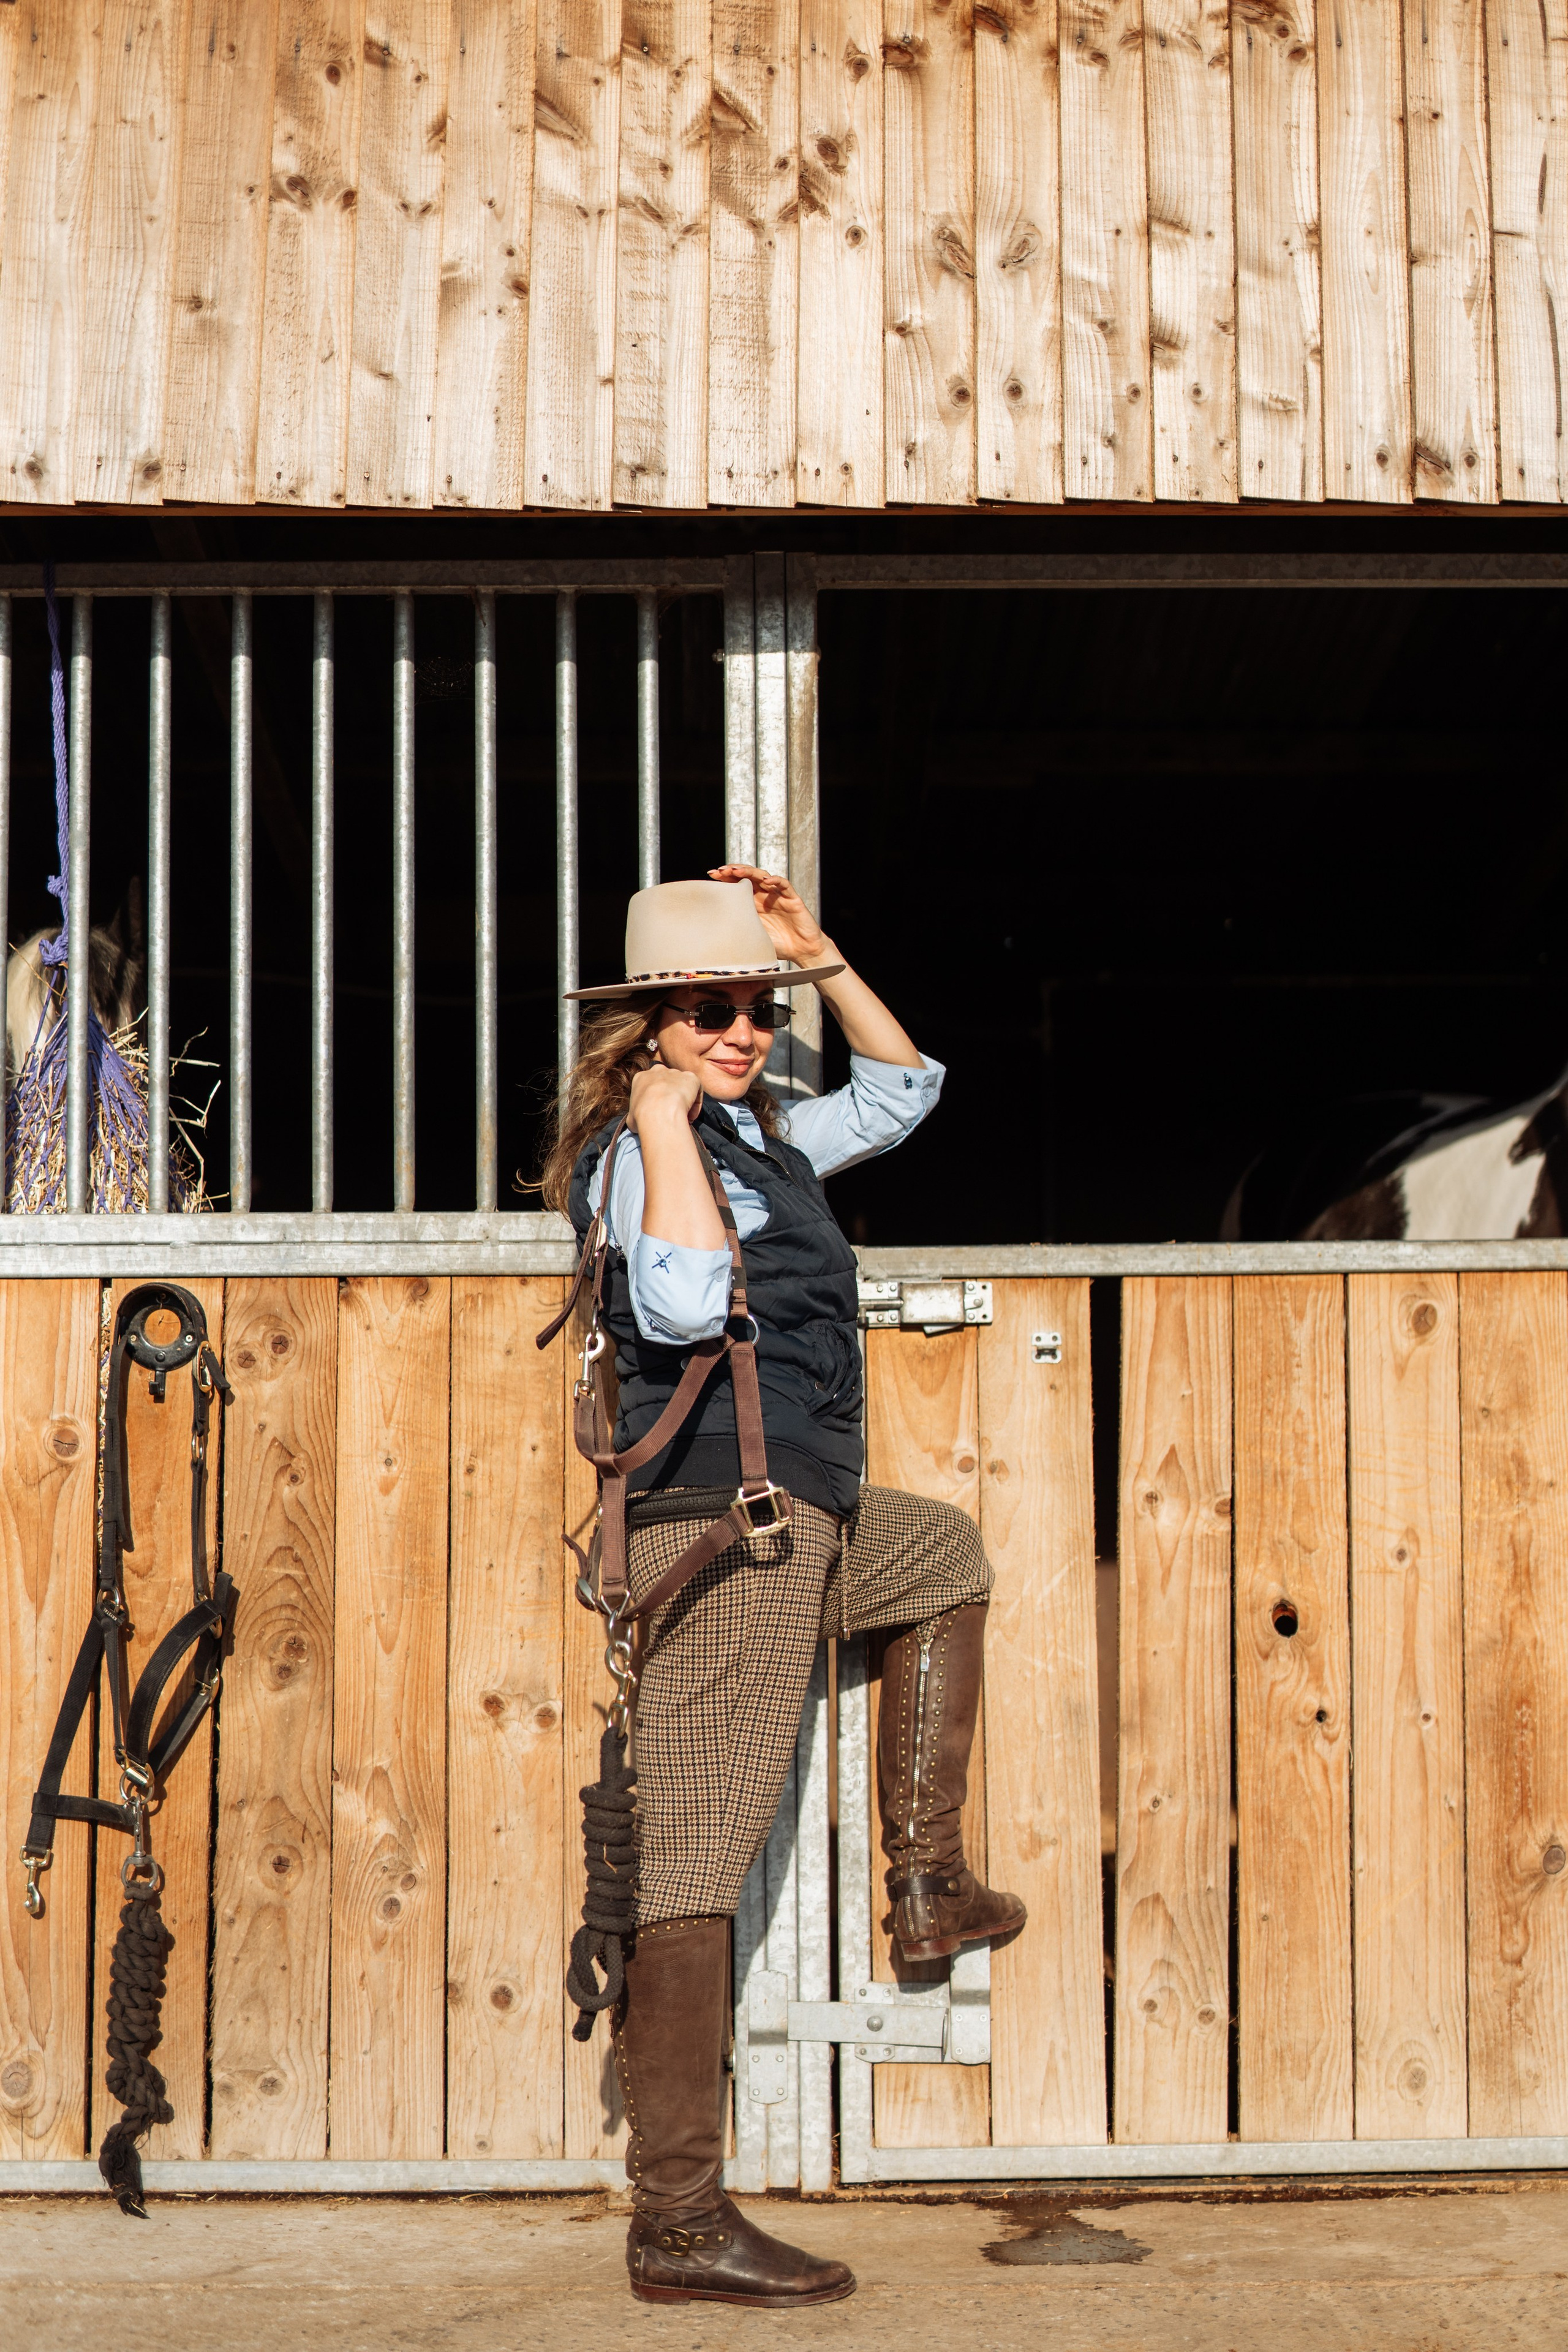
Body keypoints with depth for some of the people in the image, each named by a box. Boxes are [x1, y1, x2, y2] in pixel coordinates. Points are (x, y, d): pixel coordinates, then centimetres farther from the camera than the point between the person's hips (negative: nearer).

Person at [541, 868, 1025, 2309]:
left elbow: (903, 1091, 29)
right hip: (723, 1518, -10)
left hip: (799, 1517, 10)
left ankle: (928, 1881, 27)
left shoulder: (762, 1137, 17)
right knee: (699, 1852, -11)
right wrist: (665, 1120, -24)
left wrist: (818, 953, 20)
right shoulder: (642, 1152, -12)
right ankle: (679, 2221, -10)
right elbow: (687, 1304, -31)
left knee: (948, 1556, 34)